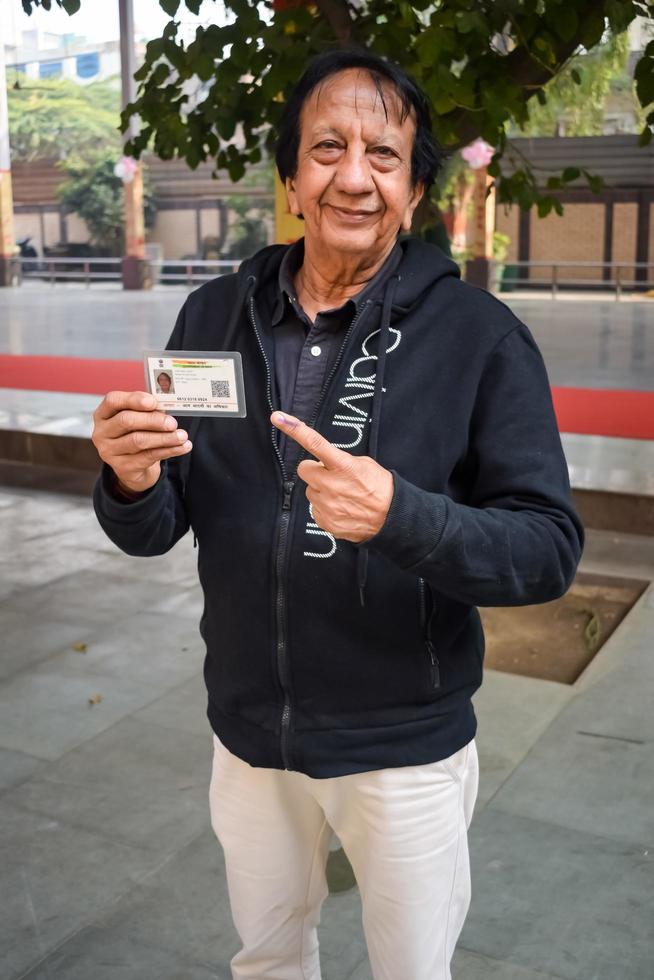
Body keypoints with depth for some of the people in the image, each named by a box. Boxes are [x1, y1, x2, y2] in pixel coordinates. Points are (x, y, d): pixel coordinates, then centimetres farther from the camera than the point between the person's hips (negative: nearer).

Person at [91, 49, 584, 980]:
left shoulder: (478, 333, -14)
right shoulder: (215, 315, -4)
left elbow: (550, 550, -16)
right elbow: (154, 532, -1)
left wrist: (402, 517, -34)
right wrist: (131, 482, -24)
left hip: (406, 746, -3)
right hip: (248, 731, 3)